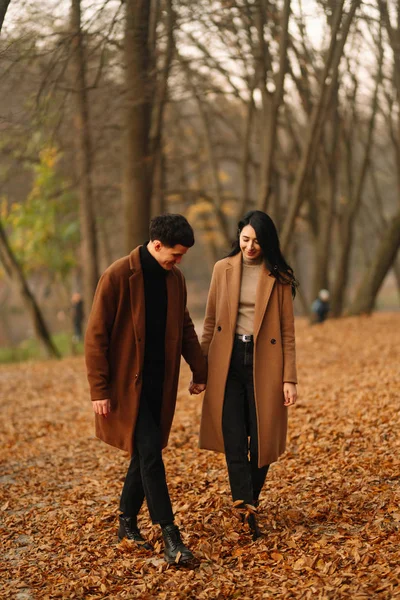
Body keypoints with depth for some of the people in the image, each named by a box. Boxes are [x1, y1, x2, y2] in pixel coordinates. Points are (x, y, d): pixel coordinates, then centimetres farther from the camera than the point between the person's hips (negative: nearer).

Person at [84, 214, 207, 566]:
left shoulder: (175, 279, 7)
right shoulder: (118, 277, -13)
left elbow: (185, 328, 19)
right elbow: (96, 336, -12)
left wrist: (199, 371, 16)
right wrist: (99, 390, -14)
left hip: (161, 384, 6)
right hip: (128, 384, -6)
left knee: (144, 453, 11)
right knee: (150, 453, -9)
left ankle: (128, 522, 26)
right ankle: (170, 534, -4)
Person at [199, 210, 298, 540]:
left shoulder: (279, 277, 1)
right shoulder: (223, 269, 5)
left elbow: (288, 331, 1)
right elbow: (210, 321, 9)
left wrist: (289, 378, -5)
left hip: (264, 363, -1)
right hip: (228, 362, 1)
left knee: (261, 438, 4)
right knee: (234, 439, -9)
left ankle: (249, 504, 21)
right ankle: (246, 509, -13)